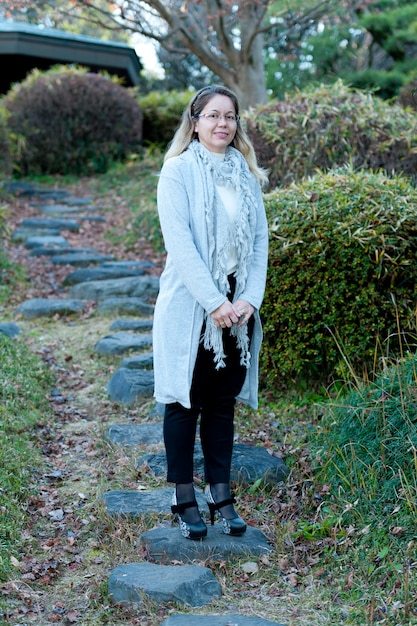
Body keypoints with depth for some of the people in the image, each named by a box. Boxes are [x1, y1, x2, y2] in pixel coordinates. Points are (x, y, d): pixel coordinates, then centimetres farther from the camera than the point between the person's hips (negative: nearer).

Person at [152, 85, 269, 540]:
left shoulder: (247, 174, 9)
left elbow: (260, 240, 5)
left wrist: (249, 300, -8)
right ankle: (184, 499, 16)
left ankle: (220, 494, 19)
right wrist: (214, 303, -18)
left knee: (223, 403, 10)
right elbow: (180, 244, -14)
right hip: (190, 308, -4)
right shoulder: (177, 170, -6)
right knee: (186, 402, 5)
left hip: (237, 309, 4)